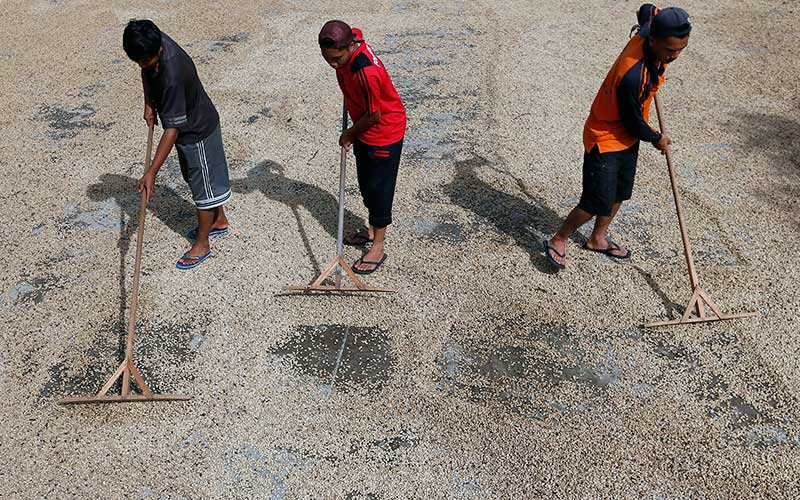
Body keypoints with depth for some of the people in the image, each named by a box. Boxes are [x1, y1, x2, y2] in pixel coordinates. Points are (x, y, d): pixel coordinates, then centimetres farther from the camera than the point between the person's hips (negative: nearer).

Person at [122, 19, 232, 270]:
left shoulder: (172, 78, -38)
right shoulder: (153, 44, -14)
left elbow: (172, 129, -36)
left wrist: (152, 172, -35)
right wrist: (149, 103, -4)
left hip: (198, 131, -9)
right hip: (188, 126, 9)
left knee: (203, 186, 6)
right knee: (196, 179, 23)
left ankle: (202, 245, 21)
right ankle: (219, 221, 43)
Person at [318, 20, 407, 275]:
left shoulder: (366, 73, -36)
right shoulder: (351, 37, -12)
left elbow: (374, 115, -25)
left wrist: (350, 134, -7)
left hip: (384, 132, -9)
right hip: (364, 129, 9)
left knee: (378, 188, 2)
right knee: (365, 184, 20)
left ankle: (378, 247, 16)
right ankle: (373, 229, 39)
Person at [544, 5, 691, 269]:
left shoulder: (645, 35, -14)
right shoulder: (632, 76, -37)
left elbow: (647, 9, 11)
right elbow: (634, 124, -22)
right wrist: (657, 139, -5)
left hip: (628, 138, 9)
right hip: (604, 140, -9)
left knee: (619, 194, 20)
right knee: (597, 203, -5)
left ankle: (597, 239, 41)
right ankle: (558, 240, 17)